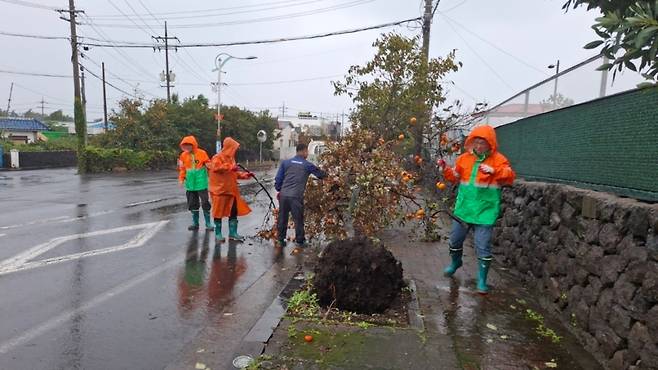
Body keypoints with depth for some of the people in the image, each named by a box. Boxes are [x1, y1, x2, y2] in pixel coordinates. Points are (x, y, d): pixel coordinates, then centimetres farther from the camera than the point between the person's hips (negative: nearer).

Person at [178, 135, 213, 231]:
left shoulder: (202, 153, -6)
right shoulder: (183, 155, 4)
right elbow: (182, 168, 10)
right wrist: (181, 178, 3)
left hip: (201, 183, -4)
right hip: (190, 184, 4)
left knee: (205, 203, -1)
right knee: (193, 204, 10)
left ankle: (208, 223, 9)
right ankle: (195, 223, 22)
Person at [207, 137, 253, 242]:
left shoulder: (230, 158, 15)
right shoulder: (217, 157, -9)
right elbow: (215, 167, -29)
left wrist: (245, 175, 8)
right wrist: (231, 167, -28)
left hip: (231, 190, 8)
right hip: (220, 190, -8)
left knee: (234, 211, 7)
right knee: (219, 212, 2)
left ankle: (233, 233, 16)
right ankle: (218, 233, 14)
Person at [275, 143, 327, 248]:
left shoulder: (285, 162, 8)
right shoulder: (307, 165, 2)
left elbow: (278, 179, 7)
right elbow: (320, 174, 14)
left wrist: (279, 190, 21)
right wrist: (326, 175, 35)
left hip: (283, 195, 4)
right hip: (296, 197, -4)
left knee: (282, 218, 14)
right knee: (298, 220, 8)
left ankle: (281, 239, 25)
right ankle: (300, 241, 18)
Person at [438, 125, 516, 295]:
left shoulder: (498, 159, -9)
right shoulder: (464, 158, 4)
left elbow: (510, 177, -22)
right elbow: (455, 177, 12)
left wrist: (494, 171, -38)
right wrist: (446, 169, -5)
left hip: (484, 212, -5)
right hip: (463, 209, 5)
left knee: (483, 247, -3)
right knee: (455, 240, 19)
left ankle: (482, 280, 13)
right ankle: (455, 262, 47)